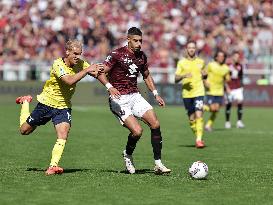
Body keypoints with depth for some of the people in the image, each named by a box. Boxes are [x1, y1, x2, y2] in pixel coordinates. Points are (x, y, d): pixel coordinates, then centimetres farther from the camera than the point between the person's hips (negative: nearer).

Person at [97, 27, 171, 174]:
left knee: (155, 124, -9)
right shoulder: (117, 54, -11)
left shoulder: (141, 56, 9)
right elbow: (101, 73, -10)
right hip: (119, 99, -6)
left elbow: (146, 76, 24)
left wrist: (155, 94, 15)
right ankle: (128, 155, 12)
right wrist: (109, 87, -27)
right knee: (137, 131, -20)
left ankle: (158, 164, -2)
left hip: (135, 96, 6)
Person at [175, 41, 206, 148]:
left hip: (199, 92, -1)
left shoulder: (201, 62, 8)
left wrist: (204, 75, 2)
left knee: (199, 115, -15)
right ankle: (197, 137, 26)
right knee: (191, 118, 7)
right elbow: (176, 79, 0)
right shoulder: (181, 62, 3)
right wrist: (183, 76, -19)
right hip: (186, 93, 1)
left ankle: (199, 140, -17)